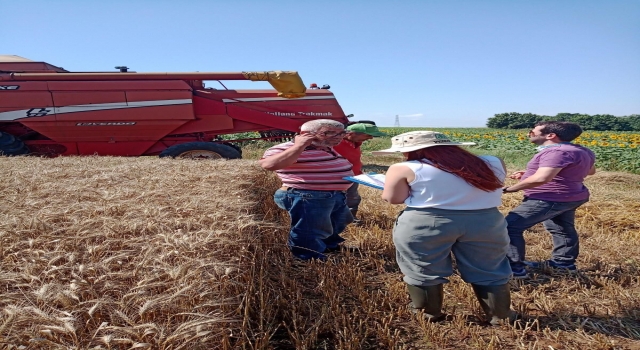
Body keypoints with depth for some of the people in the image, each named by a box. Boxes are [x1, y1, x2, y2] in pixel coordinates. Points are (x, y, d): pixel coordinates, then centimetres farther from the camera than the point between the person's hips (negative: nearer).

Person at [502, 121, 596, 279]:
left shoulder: (557, 152, -26)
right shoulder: (582, 151, 7)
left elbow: (541, 178, -37)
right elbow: (590, 171, 22)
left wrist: (511, 188, -22)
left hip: (548, 200, -11)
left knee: (509, 227, -11)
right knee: (562, 229, 27)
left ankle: (515, 269, -9)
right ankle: (564, 263, 43)